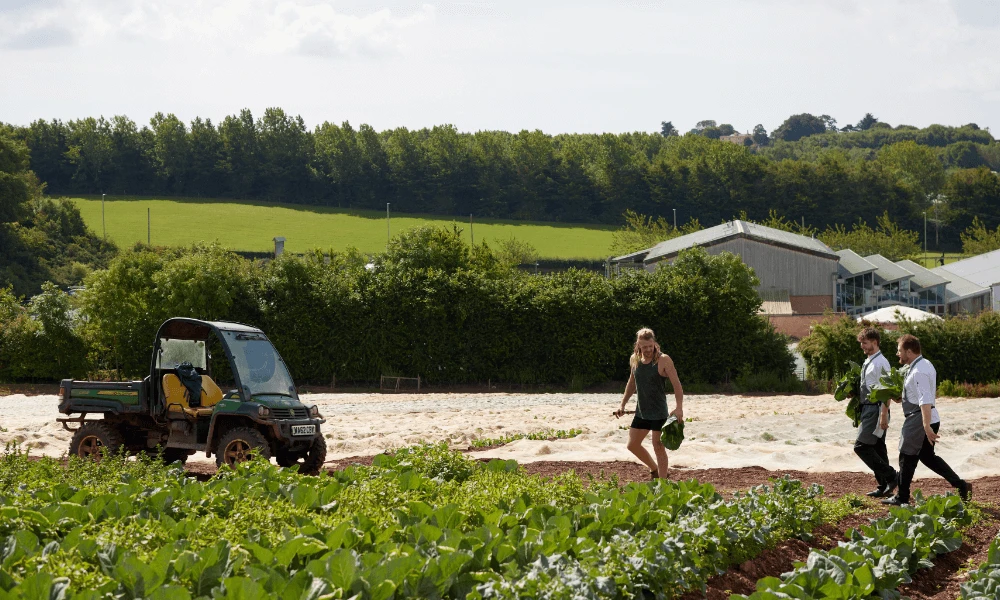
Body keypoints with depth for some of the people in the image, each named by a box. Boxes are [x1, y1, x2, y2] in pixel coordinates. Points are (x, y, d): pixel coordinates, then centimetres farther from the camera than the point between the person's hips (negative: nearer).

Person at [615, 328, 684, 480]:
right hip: (641, 412, 7)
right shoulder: (634, 359, 5)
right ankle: (654, 469, 33)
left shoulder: (663, 360, -14)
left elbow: (677, 385, -17)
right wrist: (623, 404, 17)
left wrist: (679, 408, -30)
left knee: (658, 447, -5)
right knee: (633, 445, 12)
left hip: (658, 413, -7)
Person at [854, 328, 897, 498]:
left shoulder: (881, 363, -14)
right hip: (868, 409, 10)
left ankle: (890, 477, -9)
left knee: (861, 446, -13)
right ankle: (884, 487, 17)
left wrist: (884, 415, -23)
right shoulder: (868, 362, 15)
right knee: (877, 448, 12)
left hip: (876, 410, -10)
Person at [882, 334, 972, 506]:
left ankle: (901, 498, 11)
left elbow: (925, 401, -30)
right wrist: (902, 398, 16)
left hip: (920, 419, -10)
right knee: (927, 456, 18)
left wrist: (926, 427, -35)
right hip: (928, 420, 10)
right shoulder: (924, 364, 11)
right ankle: (960, 485, 15)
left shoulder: (918, 372, -21)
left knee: (907, 457, 1)